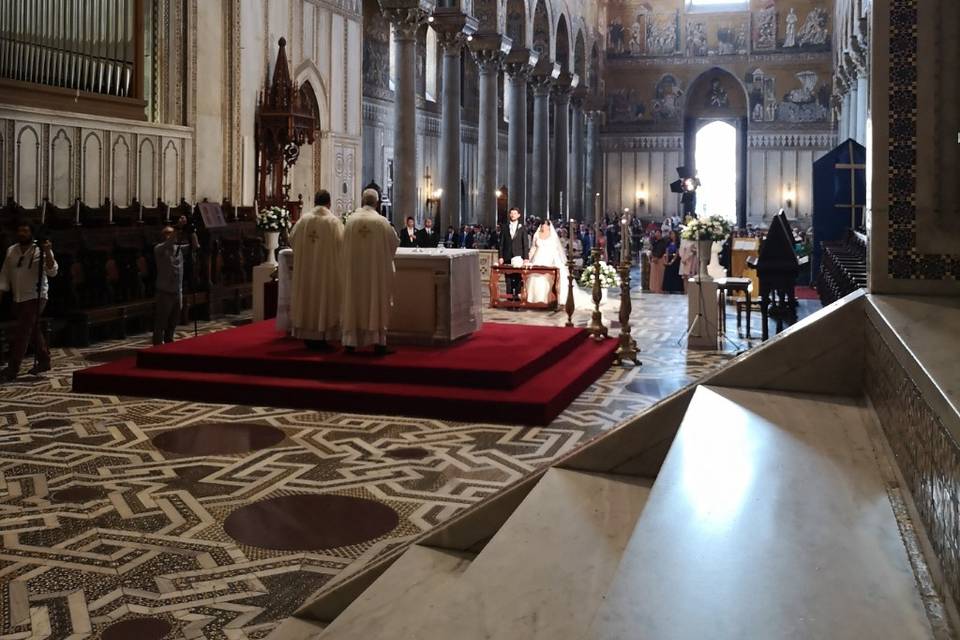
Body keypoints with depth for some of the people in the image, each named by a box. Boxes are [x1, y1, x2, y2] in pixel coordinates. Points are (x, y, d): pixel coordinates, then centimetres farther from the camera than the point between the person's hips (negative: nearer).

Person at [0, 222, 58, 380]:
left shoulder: (41, 250, -8)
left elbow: (52, 272, -18)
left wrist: (48, 253, -31)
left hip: (35, 297, -6)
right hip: (18, 299, 6)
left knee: (21, 333, -10)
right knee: (33, 331, 15)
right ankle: (44, 361, 28)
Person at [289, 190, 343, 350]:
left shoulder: (303, 219, -1)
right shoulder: (333, 221, -9)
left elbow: (292, 239, 5)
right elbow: (342, 244, -10)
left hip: (305, 269, 3)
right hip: (326, 269, -3)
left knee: (307, 297, 11)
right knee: (324, 298, 3)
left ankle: (308, 337, 15)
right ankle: (321, 338, 3)